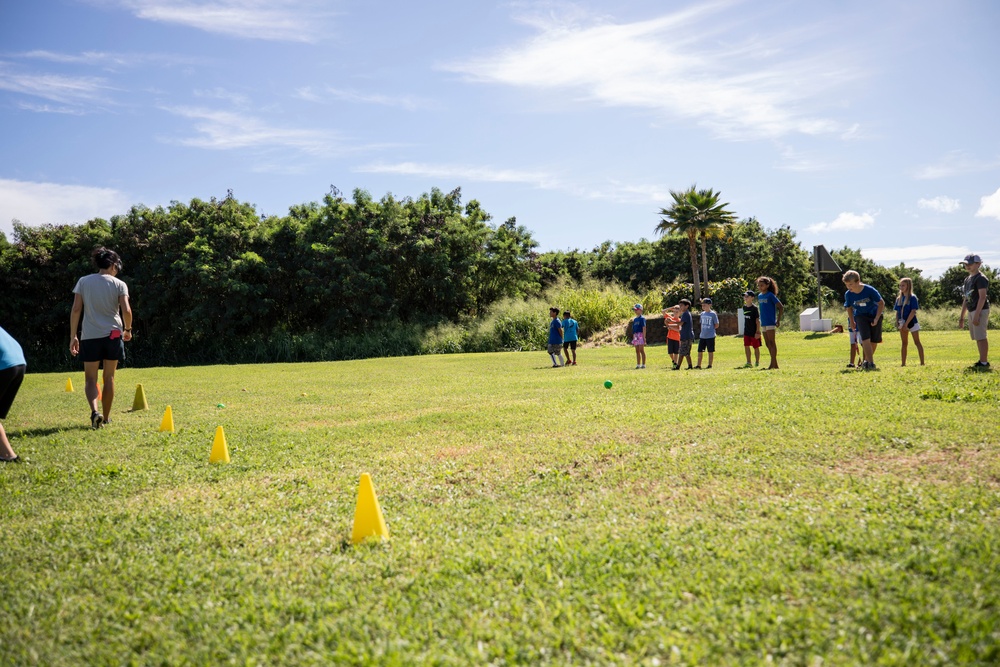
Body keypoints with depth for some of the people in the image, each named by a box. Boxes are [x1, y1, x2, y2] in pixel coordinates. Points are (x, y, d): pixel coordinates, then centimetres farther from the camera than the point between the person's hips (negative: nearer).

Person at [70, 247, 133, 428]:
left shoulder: (83, 281, 3)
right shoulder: (119, 284, -1)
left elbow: (76, 309, -2)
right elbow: (126, 310, -10)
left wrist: (73, 336, 1)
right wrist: (127, 330, 7)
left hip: (90, 336, 0)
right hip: (113, 335, 0)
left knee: (91, 379, 7)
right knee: (109, 377, 13)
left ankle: (95, 411, -18)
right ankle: (106, 417, 20)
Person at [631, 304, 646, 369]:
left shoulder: (642, 318, -6)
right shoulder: (635, 319, 16)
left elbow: (644, 328, -12)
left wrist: (644, 337, -17)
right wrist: (633, 338, 17)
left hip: (640, 335, -8)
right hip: (635, 336, 8)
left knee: (641, 350, -7)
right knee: (637, 351, 8)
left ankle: (643, 364, -3)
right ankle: (638, 364, 13)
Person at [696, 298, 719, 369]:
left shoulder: (713, 314, -8)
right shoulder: (702, 314, 10)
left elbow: (716, 325, -5)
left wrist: (710, 329, -5)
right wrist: (703, 330, 7)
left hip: (710, 336, -6)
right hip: (702, 336, 6)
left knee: (710, 351, 3)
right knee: (699, 351, 6)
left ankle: (710, 365, 12)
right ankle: (699, 365, 13)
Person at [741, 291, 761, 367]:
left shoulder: (754, 308, -14)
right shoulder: (744, 307, 6)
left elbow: (757, 320, -14)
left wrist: (758, 331, -16)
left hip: (754, 332, -6)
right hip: (746, 331, 6)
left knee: (756, 347, 4)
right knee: (746, 346, 3)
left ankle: (757, 362, 15)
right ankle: (748, 363, 8)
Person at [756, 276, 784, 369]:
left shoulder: (770, 295, -9)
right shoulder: (759, 296, 11)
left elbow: (781, 307, -10)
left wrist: (778, 320, -12)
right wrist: (760, 318, 14)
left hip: (770, 322, -8)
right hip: (763, 323, 8)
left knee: (771, 343, -7)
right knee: (767, 344, 10)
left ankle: (773, 364, -6)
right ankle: (775, 364, 17)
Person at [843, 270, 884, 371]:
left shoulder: (870, 290, -24)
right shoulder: (848, 294, -16)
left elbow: (881, 304, -11)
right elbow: (849, 308, 5)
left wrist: (876, 318, -15)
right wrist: (852, 322, 9)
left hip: (874, 314, -1)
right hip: (861, 316, 1)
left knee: (874, 341, 3)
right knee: (865, 339, -18)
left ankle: (867, 360, 25)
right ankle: (870, 363, -19)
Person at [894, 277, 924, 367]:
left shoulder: (912, 297, -10)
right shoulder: (899, 298, 9)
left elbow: (913, 311, -16)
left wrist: (906, 323, -20)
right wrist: (897, 322, -2)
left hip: (912, 322, -6)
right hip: (902, 324, 6)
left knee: (917, 342, -2)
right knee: (904, 343, 10)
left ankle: (922, 362, -1)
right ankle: (903, 363, 14)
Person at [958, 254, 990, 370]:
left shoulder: (981, 278, -12)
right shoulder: (967, 279, 17)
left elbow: (982, 297, -19)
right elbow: (965, 299, 21)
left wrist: (976, 315, -24)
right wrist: (962, 316, 20)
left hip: (980, 310, -9)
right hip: (971, 311, 9)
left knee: (981, 337, -9)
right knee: (977, 338, 12)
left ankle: (984, 363, -7)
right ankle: (982, 361, 18)